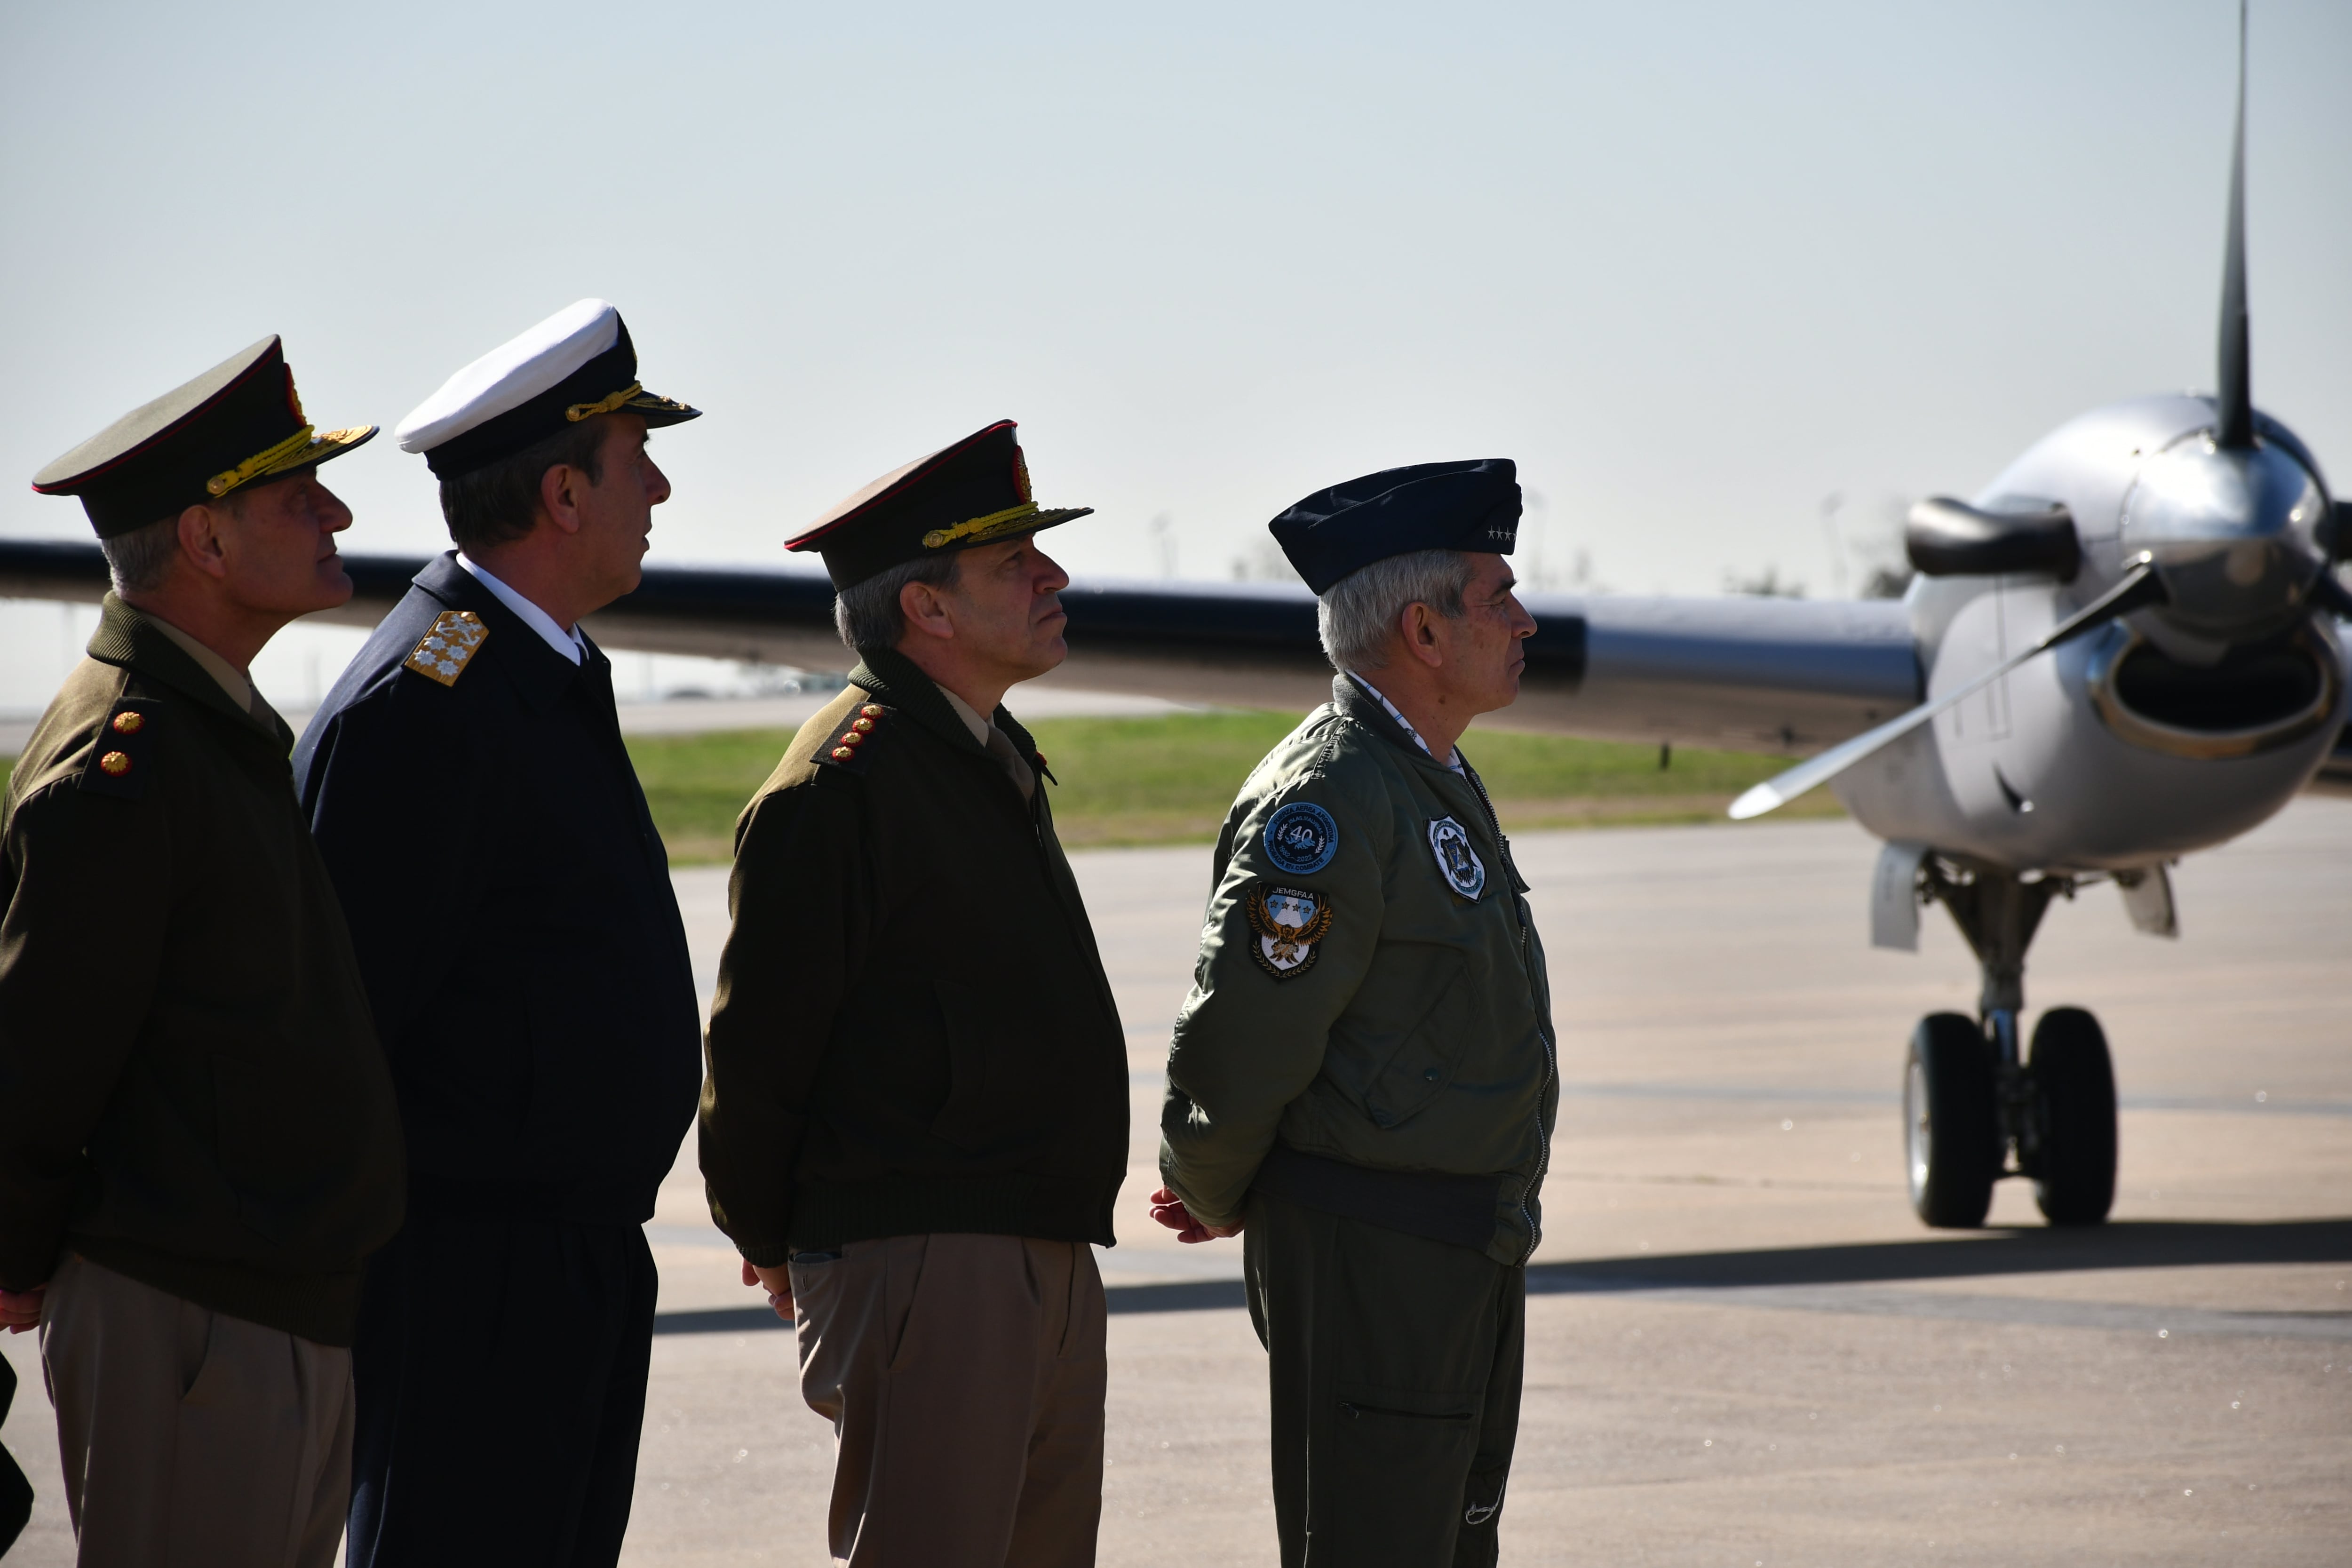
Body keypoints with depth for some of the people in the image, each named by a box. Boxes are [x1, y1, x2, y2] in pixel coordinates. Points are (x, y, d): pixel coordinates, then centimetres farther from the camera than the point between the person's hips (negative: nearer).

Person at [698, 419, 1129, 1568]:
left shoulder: (996, 762, 18)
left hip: (1046, 1256, 9)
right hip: (921, 1266, -9)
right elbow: (757, 1042, -11)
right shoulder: (842, 780, -13)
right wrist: (772, 1244, -1)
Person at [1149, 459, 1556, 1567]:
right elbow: (1241, 1042, -19)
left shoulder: (1439, 782, 15)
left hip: (1469, 1258, 10)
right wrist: (1216, 1202, -2)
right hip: (1364, 1265, -10)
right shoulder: (1327, 799, -18)